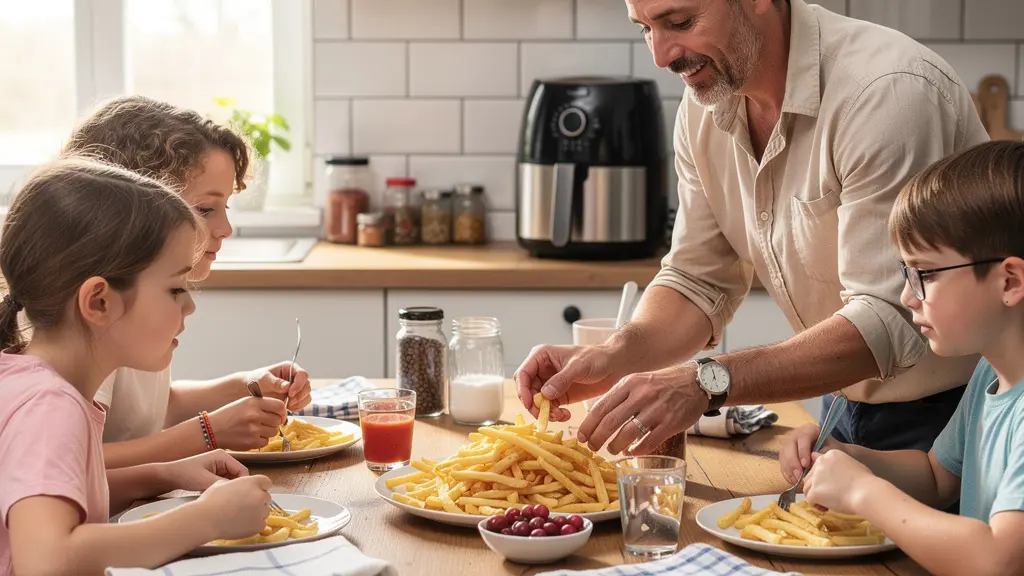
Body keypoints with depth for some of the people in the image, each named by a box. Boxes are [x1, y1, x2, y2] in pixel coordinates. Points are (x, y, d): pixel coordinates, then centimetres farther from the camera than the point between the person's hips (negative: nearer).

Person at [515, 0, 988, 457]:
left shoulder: (890, 89, -27)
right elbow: (700, 282, 3)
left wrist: (708, 382, -40)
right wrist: (612, 358, -17)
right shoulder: (704, 107, -2)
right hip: (848, 406, 6)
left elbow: (887, 321, -32)